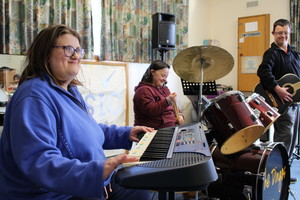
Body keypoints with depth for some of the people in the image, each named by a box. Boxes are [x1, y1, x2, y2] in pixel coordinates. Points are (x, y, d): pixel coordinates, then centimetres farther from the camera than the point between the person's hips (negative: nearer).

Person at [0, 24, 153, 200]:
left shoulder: (70, 90, 10)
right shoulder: (34, 97, -23)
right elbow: (37, 162, -34)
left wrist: (126, 133, 14)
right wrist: (97, 171, -44)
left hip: (83, 185, 10)